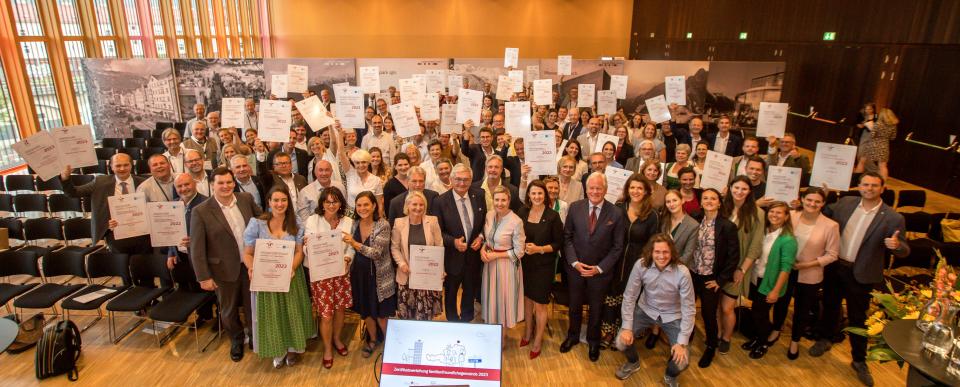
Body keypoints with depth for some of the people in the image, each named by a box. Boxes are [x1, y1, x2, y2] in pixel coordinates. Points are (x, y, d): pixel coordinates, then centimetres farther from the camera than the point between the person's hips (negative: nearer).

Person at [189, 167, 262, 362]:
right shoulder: (201, 211, -15)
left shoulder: (246, 198, -6)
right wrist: (204, 277, -13)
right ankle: (236, 340, 43)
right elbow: (197, 248, -12)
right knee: (228, 310, 18)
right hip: (225, 269, -2)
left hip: (251, 264, 2)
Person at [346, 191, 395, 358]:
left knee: (381, 313, 6)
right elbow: (354, 249, 12)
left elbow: (377, 253, -24)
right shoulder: (355, 224, -1)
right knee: (366, 311, 19)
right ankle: (372, 340, 42)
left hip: (378, 276, -5)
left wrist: (355, 244, -33)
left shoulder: (383, 225, -18)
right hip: (359, 274, 5)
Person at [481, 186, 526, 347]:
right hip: (490, 263, 6)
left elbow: (519, 251, -17)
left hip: (506, 265, -5)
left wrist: (496, 255, -19)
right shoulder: (489, 215, -4)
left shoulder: (516, 221, -22)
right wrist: (482, 249, -8)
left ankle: (503, 336, 33)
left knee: (504, 298, 10)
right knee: (491, 297, 19)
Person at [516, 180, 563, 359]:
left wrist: (539, 249, -20)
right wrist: (522, 246, -13)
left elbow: (558, 243, -7)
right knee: (526, 298, 17)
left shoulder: (553, 216, -12)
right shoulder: (522, 212, -2)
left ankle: (538, 340, 24)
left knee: (540, 303, 6)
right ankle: (528, 332, 39)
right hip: (524, 263, 3)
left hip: (544, 265, -3)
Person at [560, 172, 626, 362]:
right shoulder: (575, 207, -8)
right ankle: (573, 336, 44)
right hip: (575, 268, 1)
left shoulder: (616, 213, -13)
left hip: (600, 271, -1)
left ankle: (593, 341, 42)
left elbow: (617, 247, -7)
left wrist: (600, 268, -12)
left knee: (596, 308, 18)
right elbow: (567, 237, -2)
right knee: (575, 305, 19)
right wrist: (574, 262, -11)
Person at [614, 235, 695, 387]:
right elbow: (629, 297, -11)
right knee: (621, 342, -15)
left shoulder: (682, 272, -26)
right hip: (646, 310, 2)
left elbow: (689, 309, -18)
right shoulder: (640, 265, -21)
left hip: (673, 316, -1)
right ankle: (633, 362, 23)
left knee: (682, 362, -16)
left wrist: (682, 342, -22)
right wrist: (627, 327, -17)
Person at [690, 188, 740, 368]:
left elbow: (734, 256, -9)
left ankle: (711, 348, 31)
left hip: (710, 278, -3)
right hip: (691, 274, 3)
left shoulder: (728, 226, -12)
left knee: (708, 314, 7)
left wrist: (721, 280, -9)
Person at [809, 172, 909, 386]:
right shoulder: (846, 202, -4)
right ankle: (825, 339, 45)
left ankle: (859, 360, 29)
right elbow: (826, 213, 12)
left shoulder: (892, 218, -13)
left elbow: (905, 250, -9)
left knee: (857, 317, 10)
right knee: (830, 305, 21)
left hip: (860, 274, -3)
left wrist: (896, 245, -32)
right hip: (834, 266, 3)